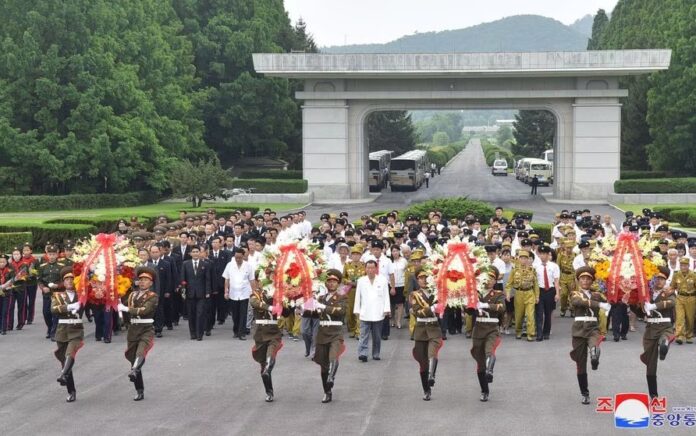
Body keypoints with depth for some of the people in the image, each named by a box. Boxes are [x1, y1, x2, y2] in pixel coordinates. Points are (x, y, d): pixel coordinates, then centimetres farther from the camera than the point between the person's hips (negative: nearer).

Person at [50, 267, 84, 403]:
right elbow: (53, 309, -11)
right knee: (64, 360, 4)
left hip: (77, 330, -2)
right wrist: (69, 306, -24)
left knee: (70, 354, -27)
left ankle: (63, 375, -47)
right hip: (62, 330, 2)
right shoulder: (57, 295, 7)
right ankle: (71, 392, 12)